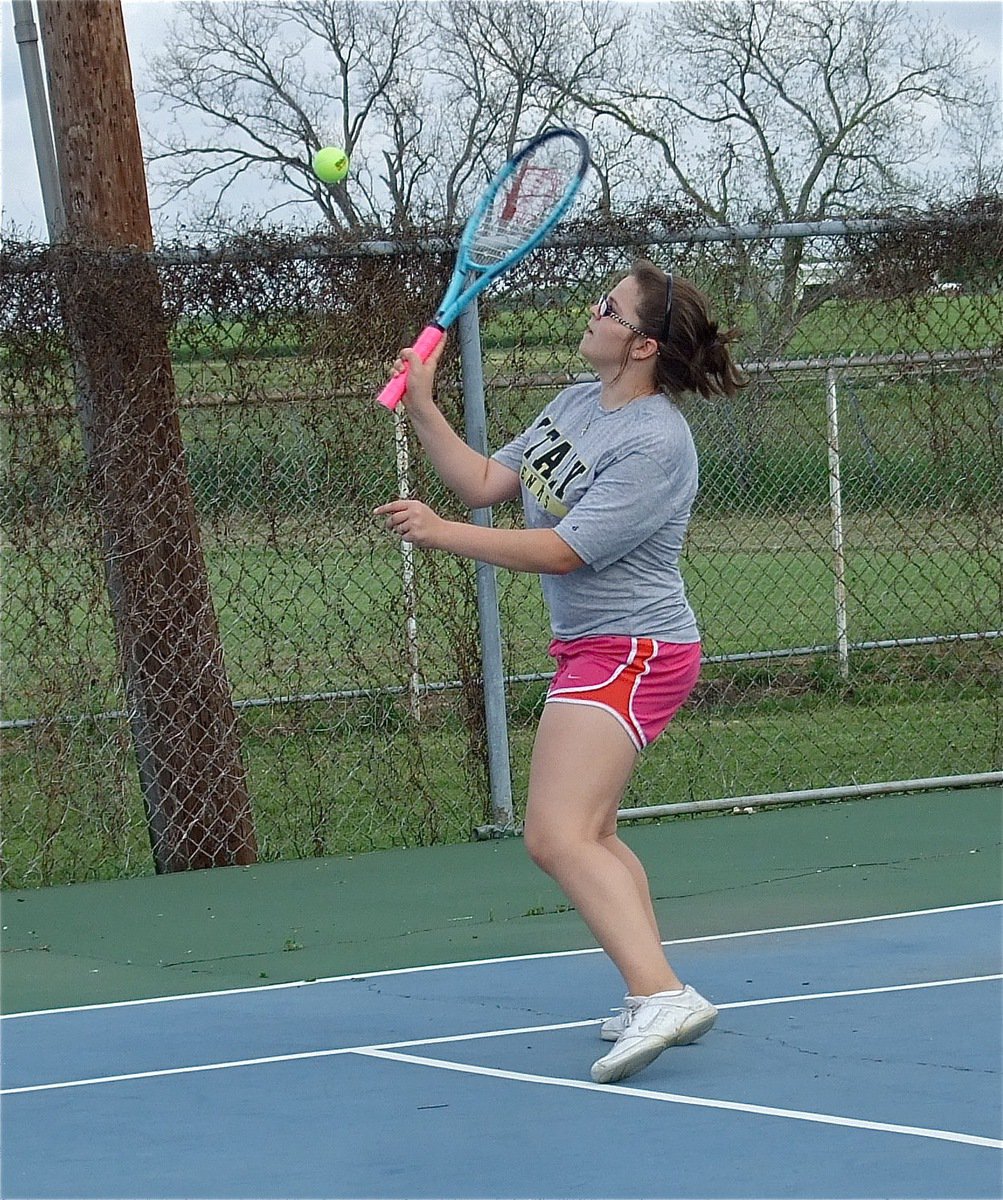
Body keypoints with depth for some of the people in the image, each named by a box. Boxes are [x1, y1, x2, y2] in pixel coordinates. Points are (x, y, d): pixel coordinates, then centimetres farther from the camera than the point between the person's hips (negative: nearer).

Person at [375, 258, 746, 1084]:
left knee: (557, 836, -22)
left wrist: (442, 534, -21)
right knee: (589, 834, 21)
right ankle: (656, 1002, 29)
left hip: (633, 651, -11)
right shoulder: (575, 405, 9)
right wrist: (423, 408, 5)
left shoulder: (655, 444, -20)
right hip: (594, 647, 11)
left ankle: (662, 996, -31)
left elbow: (564, 550, -22)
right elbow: (485, 483, 13)